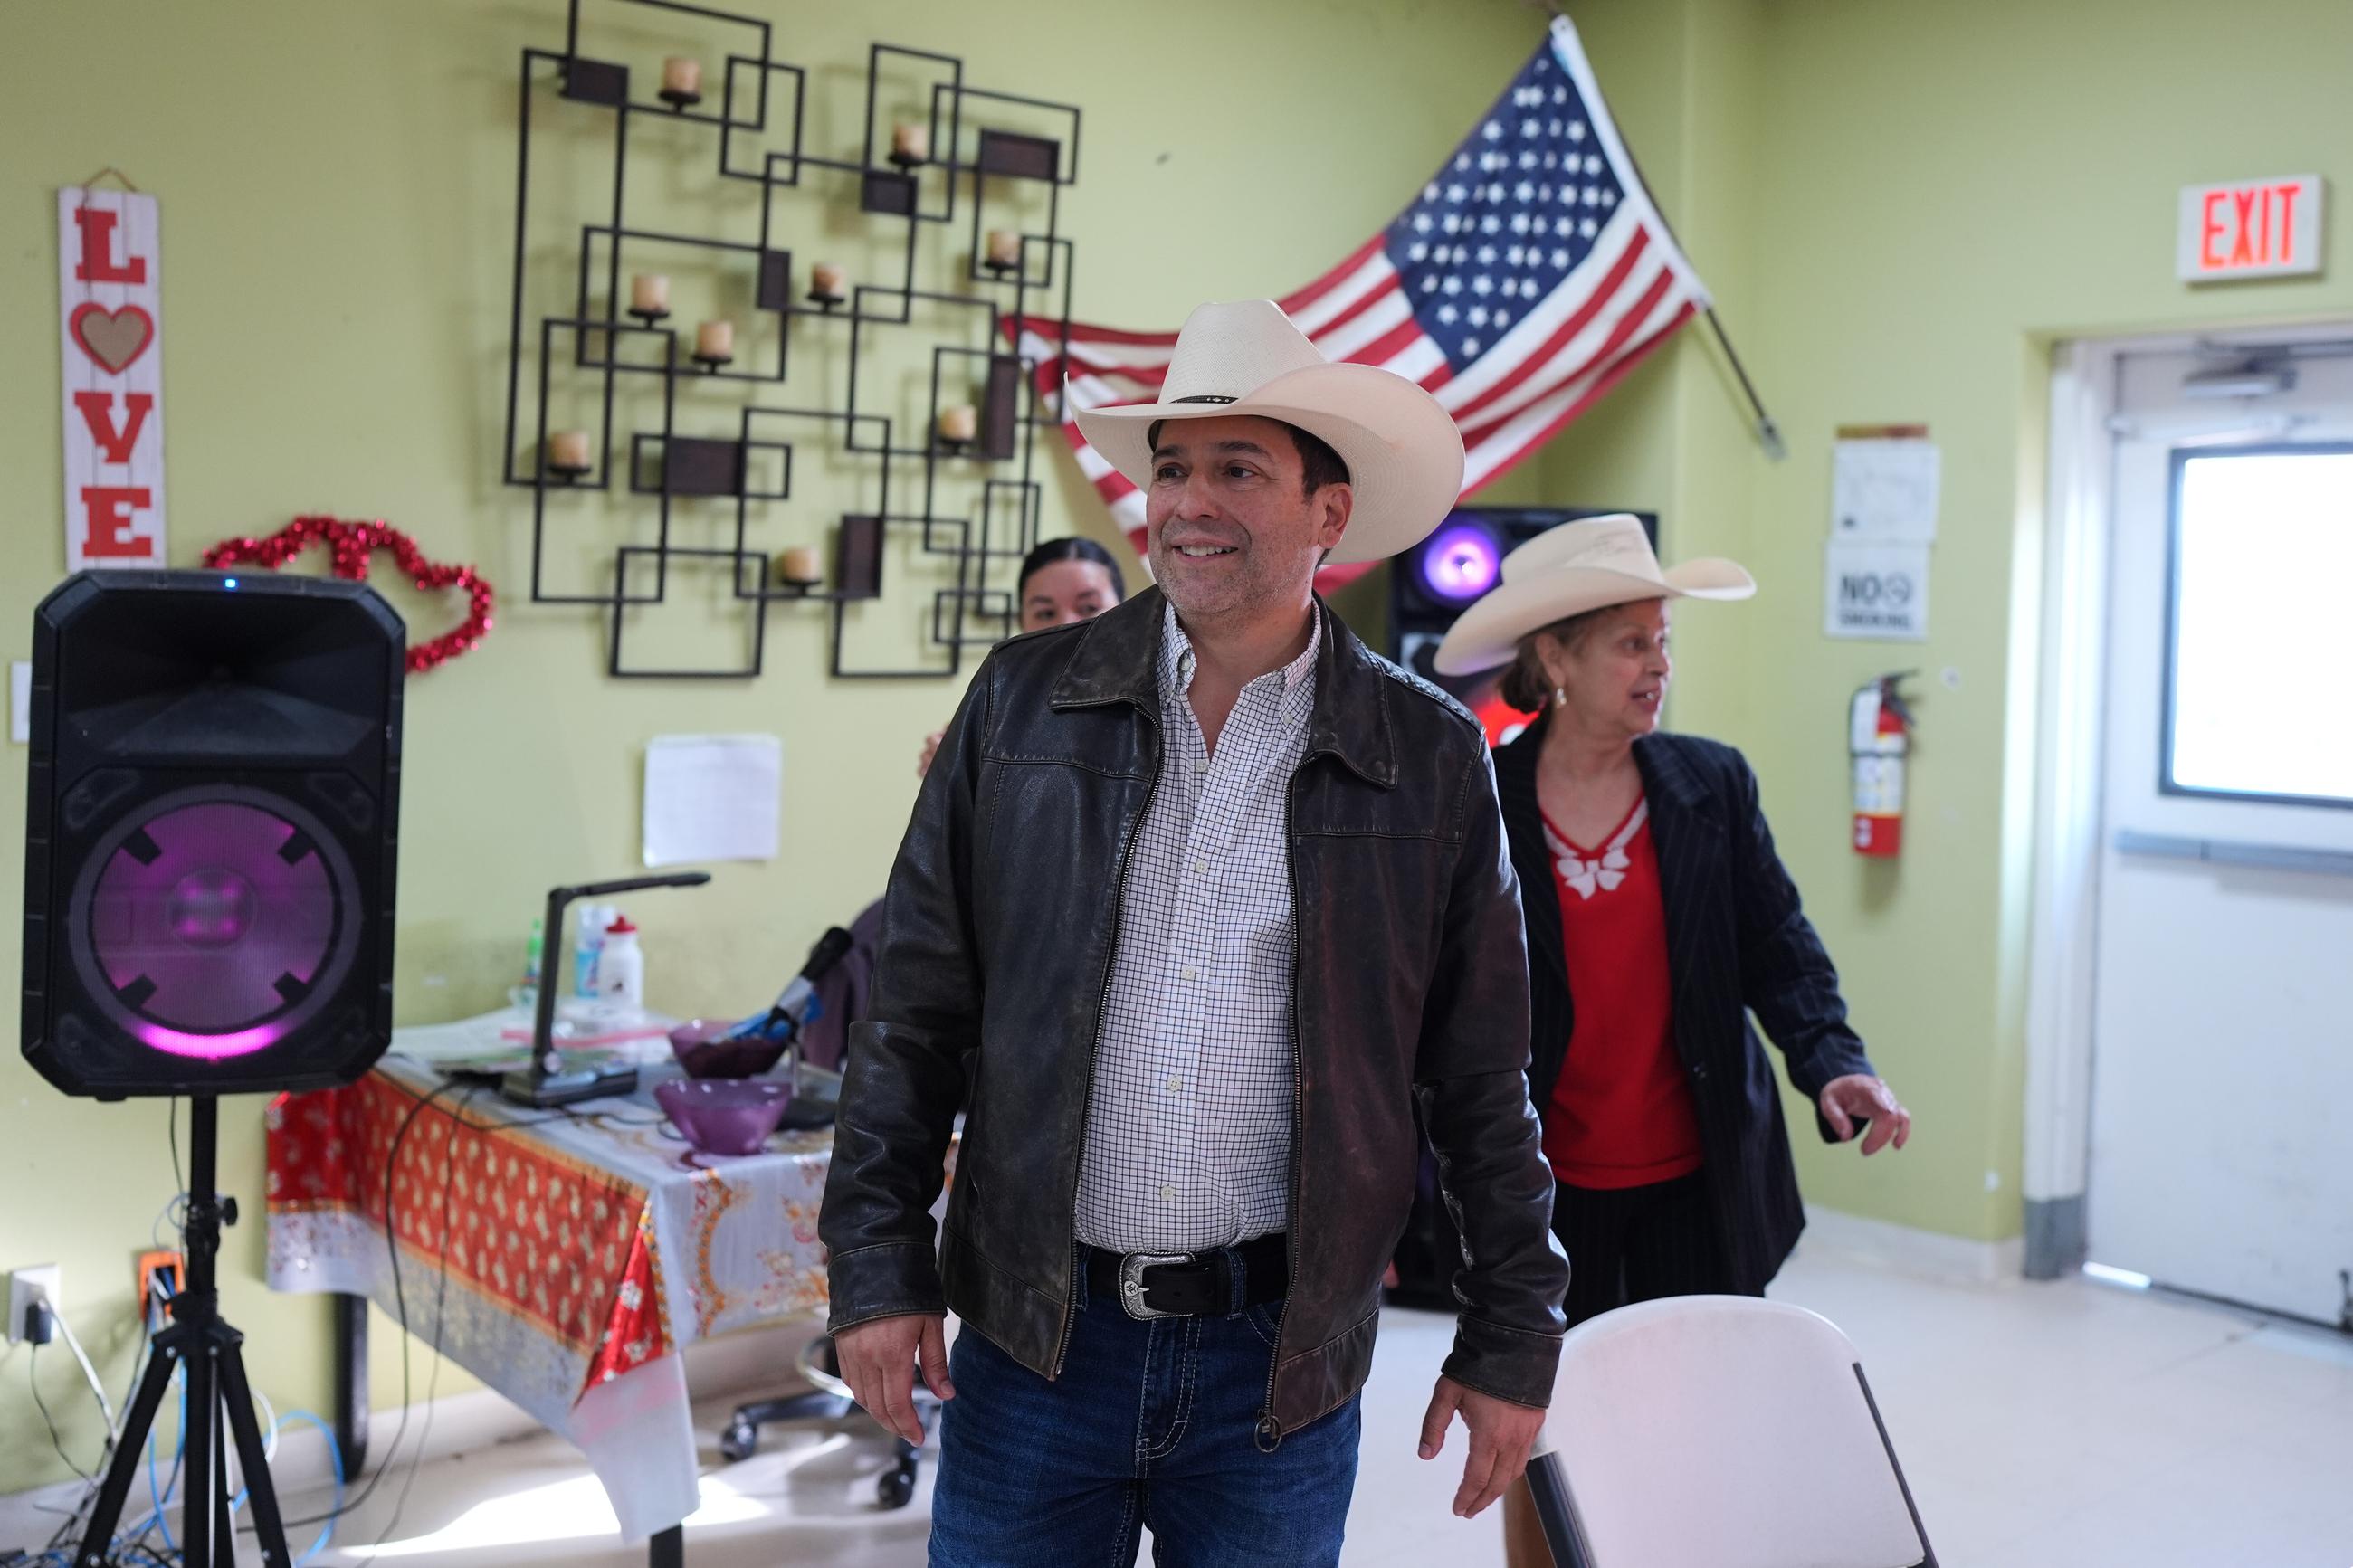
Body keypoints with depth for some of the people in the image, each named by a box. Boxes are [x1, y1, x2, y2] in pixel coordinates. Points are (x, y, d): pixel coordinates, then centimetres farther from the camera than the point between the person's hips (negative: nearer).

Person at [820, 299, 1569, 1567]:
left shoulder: (1428, 760, -2)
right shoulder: (1025, 701, 0)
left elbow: (1485, 1081, 2)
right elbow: (914, 1010, 2)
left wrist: (1512, 1341, 4)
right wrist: (880, 1270, 0)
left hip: (1283, 1358, 0)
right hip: (1033, 1341, 1)